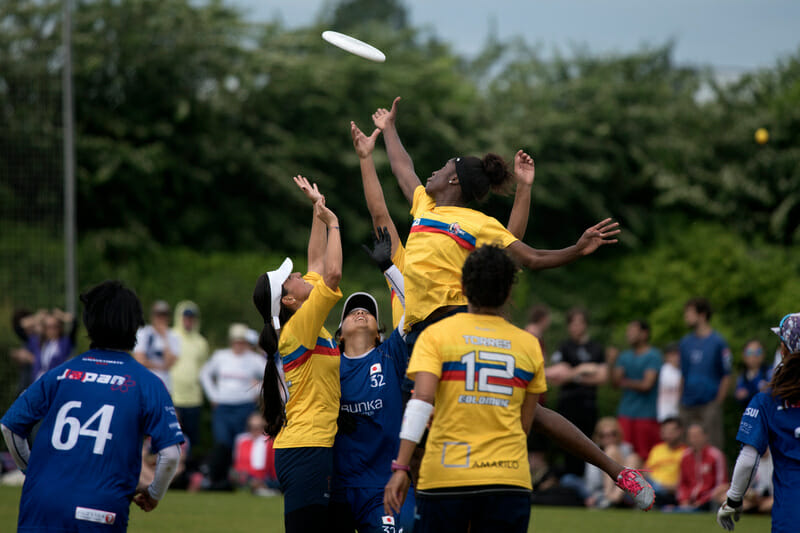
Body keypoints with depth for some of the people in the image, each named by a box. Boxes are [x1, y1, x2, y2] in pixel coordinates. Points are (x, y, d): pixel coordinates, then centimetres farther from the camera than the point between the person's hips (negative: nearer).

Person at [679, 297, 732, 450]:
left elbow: (726, 378, -4)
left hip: (709, 404, -5)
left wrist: (718, 402, -7)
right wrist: (681, 401, 6)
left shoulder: (717, 342, -5)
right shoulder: (686, 342, 11)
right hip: (688, 407, 5)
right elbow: (683, 375, 14)